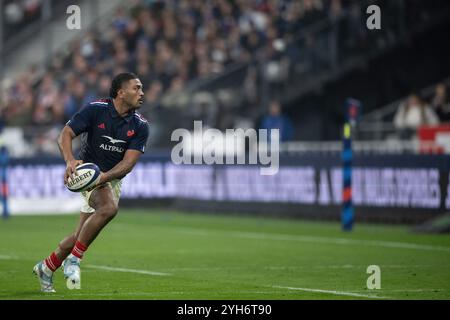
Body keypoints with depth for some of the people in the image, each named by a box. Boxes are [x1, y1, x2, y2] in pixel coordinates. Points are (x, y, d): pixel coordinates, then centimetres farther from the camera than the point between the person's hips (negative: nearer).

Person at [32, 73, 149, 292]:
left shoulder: (140, 126, -6)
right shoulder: (96, 110, -14)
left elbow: (128, 163, -13)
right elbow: (65, 135, -15)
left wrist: (104, 176, -31)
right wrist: (70, 161, -35)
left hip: (113, 178, 5)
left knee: (82, 235, 8)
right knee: (109, 208, -34)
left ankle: (46, 268, 32)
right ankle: (73, 259, -21)